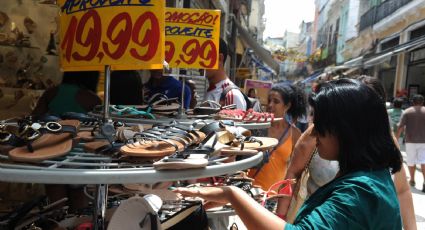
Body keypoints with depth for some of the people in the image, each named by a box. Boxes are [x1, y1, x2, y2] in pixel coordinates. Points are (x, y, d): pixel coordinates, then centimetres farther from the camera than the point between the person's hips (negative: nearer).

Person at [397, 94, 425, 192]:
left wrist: (396, 139, -3)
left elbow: (400, 127, -8)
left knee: (411, 161, 11)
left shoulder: (407, 112, -2)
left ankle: (412, 180, 24)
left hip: (410, 140, -1)